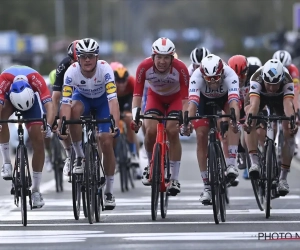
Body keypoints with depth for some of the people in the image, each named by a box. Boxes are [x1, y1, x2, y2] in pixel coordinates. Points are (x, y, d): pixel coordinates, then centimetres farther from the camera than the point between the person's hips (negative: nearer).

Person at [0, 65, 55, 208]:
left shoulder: (37, 79, -40)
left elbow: (49, 105, -46)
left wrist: (48, 125, -63)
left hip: (32, 96, 0)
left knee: (38, 141, -10)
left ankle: (36, 190, 0)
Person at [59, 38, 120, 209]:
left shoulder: (105, 69, -34)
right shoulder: (72, 72, -31)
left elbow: (113, 99, -42)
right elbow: (66, 103, -35)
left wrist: (115, 125, -54)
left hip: (102, 100, -1)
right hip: (82, 97, 1)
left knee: (107, 142, -12)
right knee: (75, 110, -36)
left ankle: (109, 191, 3)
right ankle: (80, 156, -17)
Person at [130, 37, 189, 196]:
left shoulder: (180, 69, -33)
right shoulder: (144, 67, -30)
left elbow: (185, 97, -29)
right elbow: (137, 94, -27)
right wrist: (135, 116, -40)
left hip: (175, 98, -1)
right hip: (155, 97, 1)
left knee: (172, 131, -20)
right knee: (150, 131, -20)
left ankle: (174, 179, -13)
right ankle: (151, 165, 9)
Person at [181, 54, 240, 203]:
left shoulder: (230, 75, -39)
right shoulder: (196, 76, -38)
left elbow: (234, 101, -51)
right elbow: (192, 101, -48)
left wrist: (236, 121, -67)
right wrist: (187, 122, -63)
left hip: (225, 98, 0)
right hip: (205, 100, 0)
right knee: (201, 136, -11)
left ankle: (231, 164, -29)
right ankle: (207, 186, -4)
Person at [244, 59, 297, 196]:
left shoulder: (287, 80, -39)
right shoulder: (257, 78, -40)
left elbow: (288, 103, -49)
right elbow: (254, 103, -52)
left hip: (280, 98, 1)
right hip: (260, 95, -1)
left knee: (289, 133, -14)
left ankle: (283, 178, -3)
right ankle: (254, 162, -32)